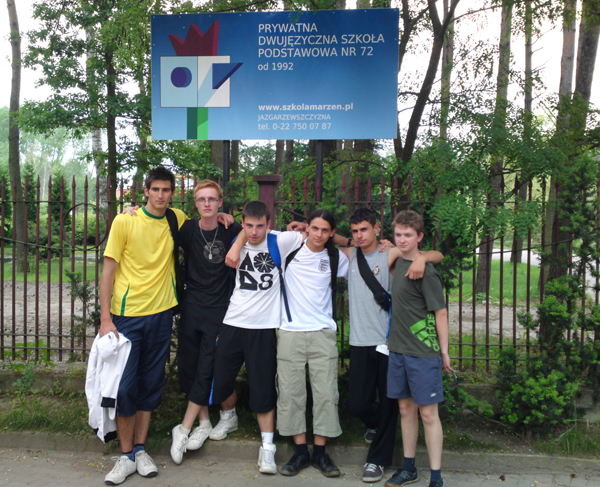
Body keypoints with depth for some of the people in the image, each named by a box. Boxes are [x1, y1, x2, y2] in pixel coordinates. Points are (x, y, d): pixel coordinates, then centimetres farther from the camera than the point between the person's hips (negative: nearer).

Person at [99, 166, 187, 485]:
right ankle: (126, 455, 15)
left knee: (151, 384, 10)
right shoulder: (124, 222, -5)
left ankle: (140, 449, 24)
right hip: (127, 315, -3)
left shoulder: (177, 220, 4)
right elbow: (108, 271, -5)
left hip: (161, 313, 3)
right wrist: (105, 318, -12)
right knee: (124, 385, -2)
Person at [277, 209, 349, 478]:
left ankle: (320, 452, 14)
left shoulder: (337, 258, 6)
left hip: (323, 332, 1)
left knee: (326, 393, 0)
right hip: (290, 332, 0)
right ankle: (300, 451, 15)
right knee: (291, 393, 2)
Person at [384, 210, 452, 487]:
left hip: (423, 352, -7)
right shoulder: (399, 262, 8)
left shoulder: (425, 271, -14)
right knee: (406, 409, 15)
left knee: (428, 413, 0)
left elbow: (441, 312, -11)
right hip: (398, 349, 7)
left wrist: (444, 352, -8)